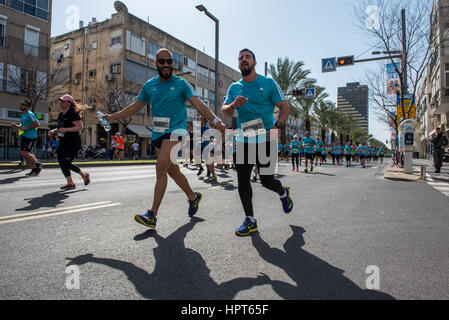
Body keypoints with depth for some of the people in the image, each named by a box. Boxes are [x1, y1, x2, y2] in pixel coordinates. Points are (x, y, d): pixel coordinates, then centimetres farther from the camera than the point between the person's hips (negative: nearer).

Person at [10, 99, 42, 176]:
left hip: (31, 137, -10)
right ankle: (33, 169, 16)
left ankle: (38, 164, 4)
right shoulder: (22, 115, 16)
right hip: (25, 136, 10)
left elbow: (37, 124, -22)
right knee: (23, 153, 8)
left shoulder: (29, 114, -12)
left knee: (24, 153, -14)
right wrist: (16, 126, 9)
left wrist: (26, 128, -21)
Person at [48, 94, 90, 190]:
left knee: (65, 163, -10)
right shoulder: (61, 115, 15)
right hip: (63, 142, 9)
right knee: (61, 163, 4)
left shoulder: (73, 114, -11)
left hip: (73, 142, -9)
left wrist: (66, 129, -23)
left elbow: (80, 127, -20)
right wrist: (53, 131, 8)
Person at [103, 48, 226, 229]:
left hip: (175, 130, -5)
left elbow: (198, 104, -8)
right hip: (158, 133, 6)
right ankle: (193, 197, 34)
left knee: (161, 168, -19)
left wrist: (215, 120, -22)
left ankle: (153, 215, -16)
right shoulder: (149, 86, 12)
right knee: (173, 171, 11)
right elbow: (135, 107, 19)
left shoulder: (181, 84, 0)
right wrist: (112, 118, 15)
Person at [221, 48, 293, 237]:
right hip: (243, 141, 3)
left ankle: (283, 193, 35)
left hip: (266, 139, -3)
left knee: (267, 181, -2)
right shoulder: (234, 88, 12)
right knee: (242, 180, -2)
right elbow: (225, 113, 4)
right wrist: (234, 105, -18)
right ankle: (250, 221, 12)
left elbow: (284, 107, 1)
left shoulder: (268, 83, 4)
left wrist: (278, 126, -16)